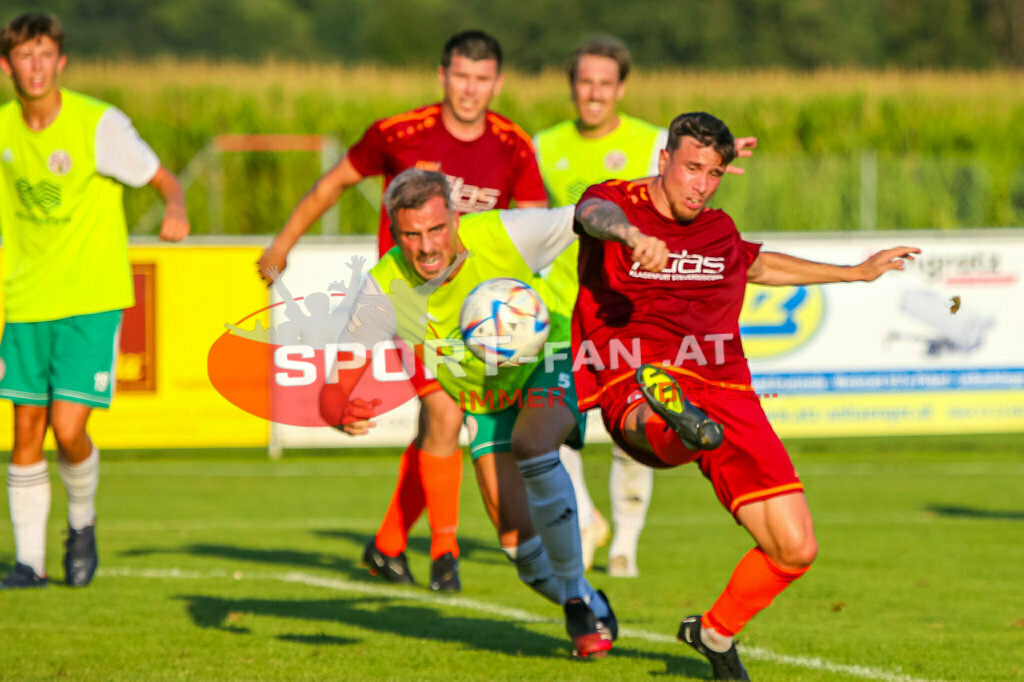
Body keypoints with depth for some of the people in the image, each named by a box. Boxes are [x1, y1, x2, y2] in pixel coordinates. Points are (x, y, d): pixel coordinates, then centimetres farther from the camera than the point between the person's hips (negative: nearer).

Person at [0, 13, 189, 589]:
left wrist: (177, 211, -29)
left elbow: (165, 180, -8)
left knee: (68, 427, -12)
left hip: (91, 302, -4)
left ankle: (82, 522, 17)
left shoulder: (99, 124, -12)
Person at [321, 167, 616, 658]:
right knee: (517, 540, -6)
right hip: (483, 402, 3)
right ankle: (586, 608, 25)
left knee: (531, 444, -36)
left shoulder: (502, 235, -27)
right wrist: (343, 413, -38)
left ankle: (578, 594, -23)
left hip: (549, 367, -3)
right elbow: (346, 367, -17)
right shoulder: (383, 287, -21)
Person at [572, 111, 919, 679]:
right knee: (667, 431, -45)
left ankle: (716, 632, 23)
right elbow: (599, 214, -21)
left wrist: (858, 272, 51)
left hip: (725, 392, 5)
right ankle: (677, 420, -81)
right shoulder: (616, 201, 5)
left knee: (796, 549, 0)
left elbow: (758, 265, 45)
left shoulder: (719, 231, 22)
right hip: (637, 388, -5)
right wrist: (631, 234, -46)